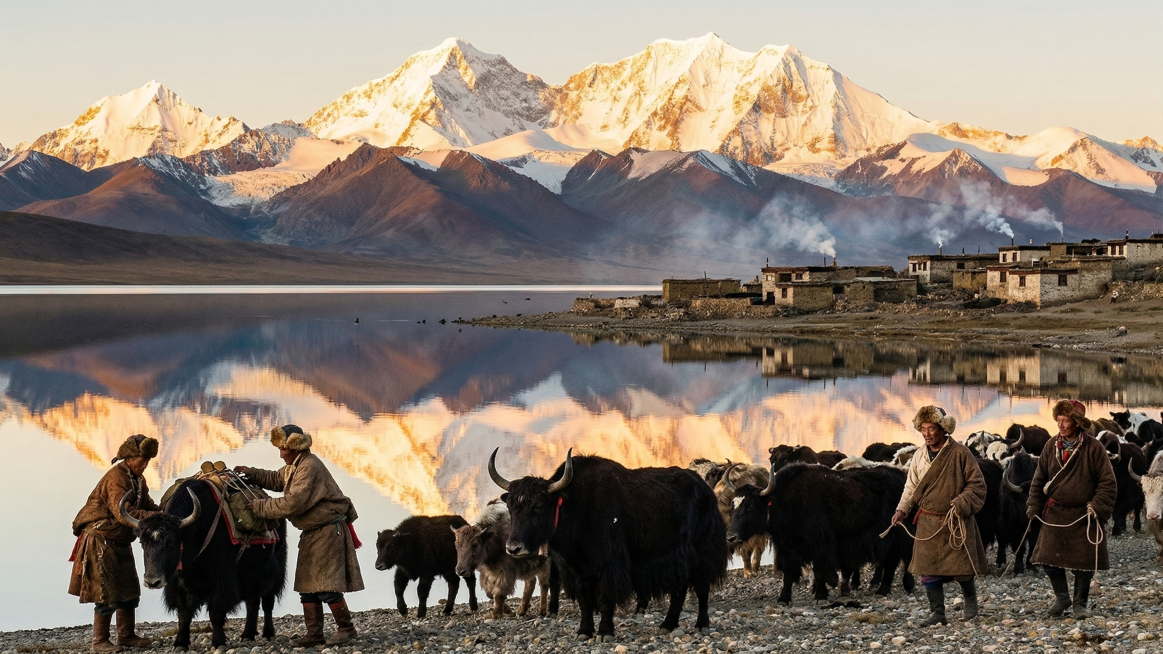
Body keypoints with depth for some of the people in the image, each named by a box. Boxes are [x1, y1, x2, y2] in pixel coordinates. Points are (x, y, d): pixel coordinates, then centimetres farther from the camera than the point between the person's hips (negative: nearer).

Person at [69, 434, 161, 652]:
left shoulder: (137, 479, 10)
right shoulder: (116, 478, -21)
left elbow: (147, 505, 11)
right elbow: (123, 512, -32)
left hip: (120, 542, 10)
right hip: (101, 542, -10)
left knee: (129, 591, 12)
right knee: (107, 594, -6)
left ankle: (126, 636, 22)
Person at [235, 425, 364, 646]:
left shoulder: (310, 467, -21)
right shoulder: (294, 466, 11)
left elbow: (293, 503, -26)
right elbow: (276, 479, 27)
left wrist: (261, 507, -18)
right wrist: (251, 473, 11)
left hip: (329, 531, -10)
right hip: (312, 534, 10)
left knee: (326, 587, -9)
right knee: (307, 586, 8)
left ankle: (346, 628, 4)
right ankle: (314, 634, 11)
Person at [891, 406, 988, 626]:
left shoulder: (960, 453, -8)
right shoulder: (919, 456, 5)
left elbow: (976, 484, -6)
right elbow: (911, 487, 13)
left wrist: (960, 505, -20)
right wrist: (902, 510, -2)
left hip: (956, 522, -4)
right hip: (928, 523, 4)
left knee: (961, 567, 3)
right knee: (928, 569, -1)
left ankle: (970, 600, 32)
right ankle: (937, 613, 6)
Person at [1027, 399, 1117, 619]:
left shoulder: (1093, 448, -7)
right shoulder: (1051, 446, 4)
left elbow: (1108, 482, -5)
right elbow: (1039, 479, 11)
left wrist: (1098, 507, -15)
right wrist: (1034, 506, 2)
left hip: (1083, 516, -3)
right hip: (1055, 514, 3)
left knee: (1084, 561, 2)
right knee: (1048, 558, -1)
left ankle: (1080, 603, 19)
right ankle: (1062, 598, 20)